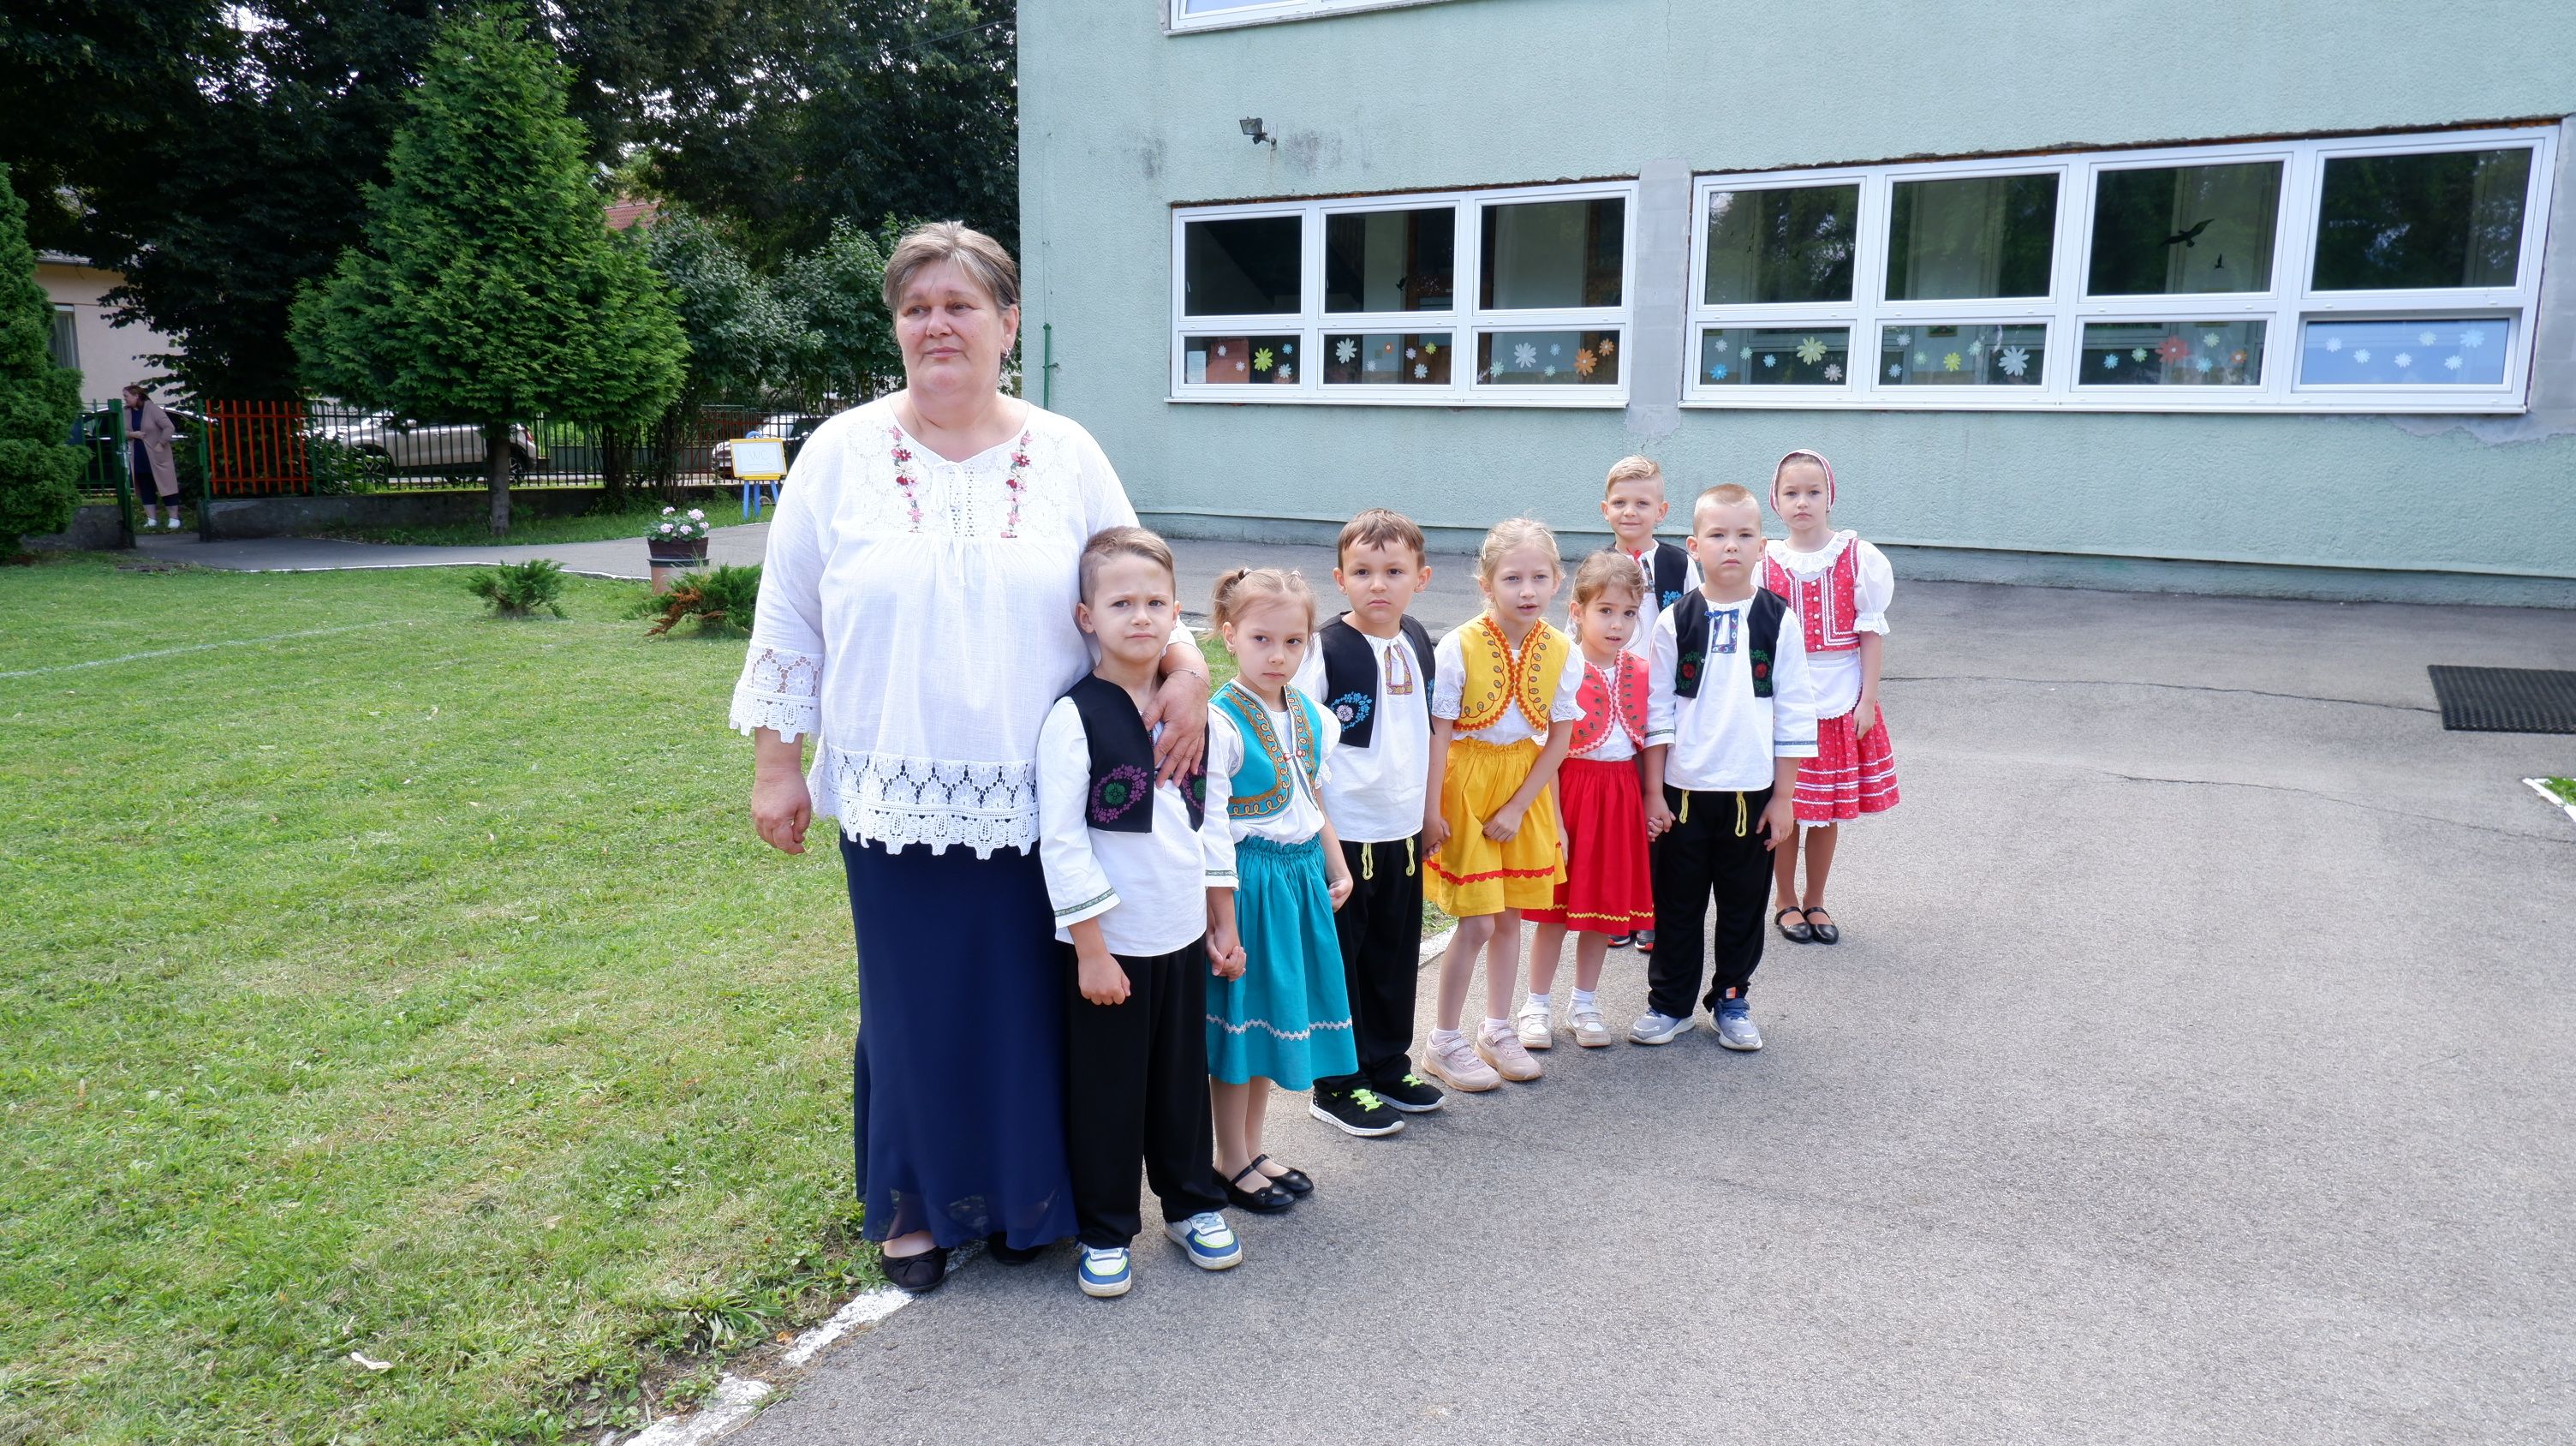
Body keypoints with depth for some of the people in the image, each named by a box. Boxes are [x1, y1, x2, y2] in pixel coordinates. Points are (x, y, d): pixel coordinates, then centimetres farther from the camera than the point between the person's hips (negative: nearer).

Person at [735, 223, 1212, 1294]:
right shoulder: (842, 454, 1)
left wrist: (1184, 664, -13)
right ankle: (916, 1203, 30)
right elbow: (787, 623, 5)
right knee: (912, 1005, 9)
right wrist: (776, 763, 3)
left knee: (1029, 999, 10)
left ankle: (1023, 1194, 31)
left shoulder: (1066, 456, 3)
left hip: (1038, 799, 1)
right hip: (894, 797, 0)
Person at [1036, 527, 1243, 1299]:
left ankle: (1192, 1204, 35)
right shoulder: (1075, 718, -13)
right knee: (1106, 1090, 7)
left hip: (1183, 938, 5)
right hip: (1109, 945, -5)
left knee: (1184, 1079, 17)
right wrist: (1090, 950, -15)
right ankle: (1105, 1231, 24)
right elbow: (1061, 842, -15)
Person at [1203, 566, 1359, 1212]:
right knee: (1238, 1022, 4)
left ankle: (1252, 1152, 31)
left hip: (1301, 876, 8)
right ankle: (1232, 1165, 20)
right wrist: (1222, 918, -20)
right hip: (1248, 880, -7)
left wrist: (1337, 868, 16)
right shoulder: (1221, 722, -17)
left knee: (1277, 1017, 16)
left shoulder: (1311, 717, 6)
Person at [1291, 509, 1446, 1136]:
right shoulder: (1325, 649, -14)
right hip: (1342, 834, -6)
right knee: (1339, 961, 6)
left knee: (1396, 956, 16)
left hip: (1403, 829, 6)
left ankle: (1389, 1067, 33)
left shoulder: (1418, 642, 5)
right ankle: (1338, 1086, 18)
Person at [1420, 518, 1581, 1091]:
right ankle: (1444, 1042, 13)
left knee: (1510, 915, 13)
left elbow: (1558, 739, -2)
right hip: (1467, 786, -4)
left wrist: (1517, 807, -8)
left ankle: (1497, 1029, 30)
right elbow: (1439, 733, -14)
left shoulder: (1560, 651, -5)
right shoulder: (1460, 646, -16)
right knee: (1477, 921, -3)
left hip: (1525, 788, 4)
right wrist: (1430, 810, -16)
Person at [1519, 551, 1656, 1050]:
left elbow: (1648, 741, 11)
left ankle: (1584, 1003, 28)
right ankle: (1537, 1004, 20)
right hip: (1570, 789, -4)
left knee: (1606, 905, 12)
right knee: (1556, 907, 5)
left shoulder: (1640, 672, 5)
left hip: (1622, 797, 5)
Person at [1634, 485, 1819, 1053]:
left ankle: (1731, 1000, 28)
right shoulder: (1675, 622, -2)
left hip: (1752, 794, 0)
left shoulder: (1778, 622, -2)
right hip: (1682, 792, 0)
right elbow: (1657, 711, 0)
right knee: (1677, 904, 9)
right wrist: (1653, 792, -2)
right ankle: (1670, 1002, 24)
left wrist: (1783, 797, -2)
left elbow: (1793, 716, 0)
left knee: (1743, 905, 11)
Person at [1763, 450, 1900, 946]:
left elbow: (1871, 632, -1)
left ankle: (1815, 901, 27)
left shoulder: (1859, 557, -3)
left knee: (1829, 811, 10)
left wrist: (1867, 701, -5)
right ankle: (1785, 901, 25)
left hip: (1842, 705, 1)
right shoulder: (1764, 564, -3)